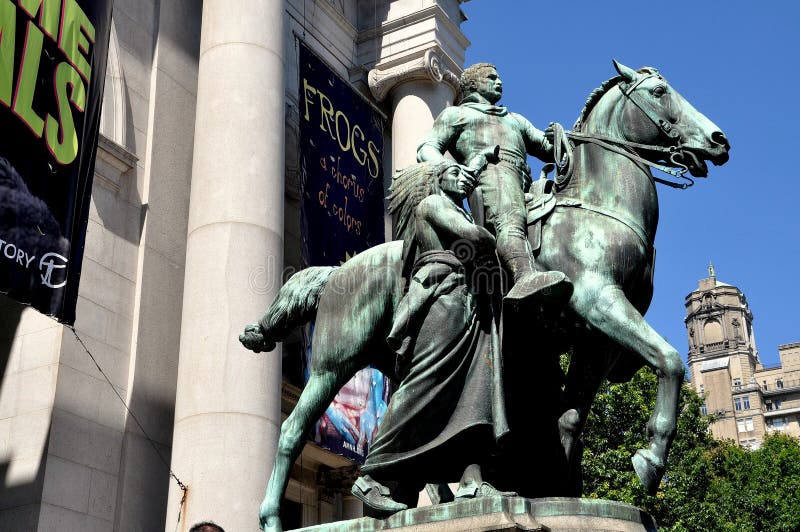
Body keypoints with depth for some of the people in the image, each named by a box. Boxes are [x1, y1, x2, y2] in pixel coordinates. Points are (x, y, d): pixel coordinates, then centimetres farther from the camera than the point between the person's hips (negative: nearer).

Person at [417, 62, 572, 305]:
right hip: (488, 173, -6)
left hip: (524, 189, 7)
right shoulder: (455, 114, 30)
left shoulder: (515, 119, 46)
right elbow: (426, 149, 14)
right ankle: (525, 277, -66)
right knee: (509, 220, -37)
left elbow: (548, 149, 40)